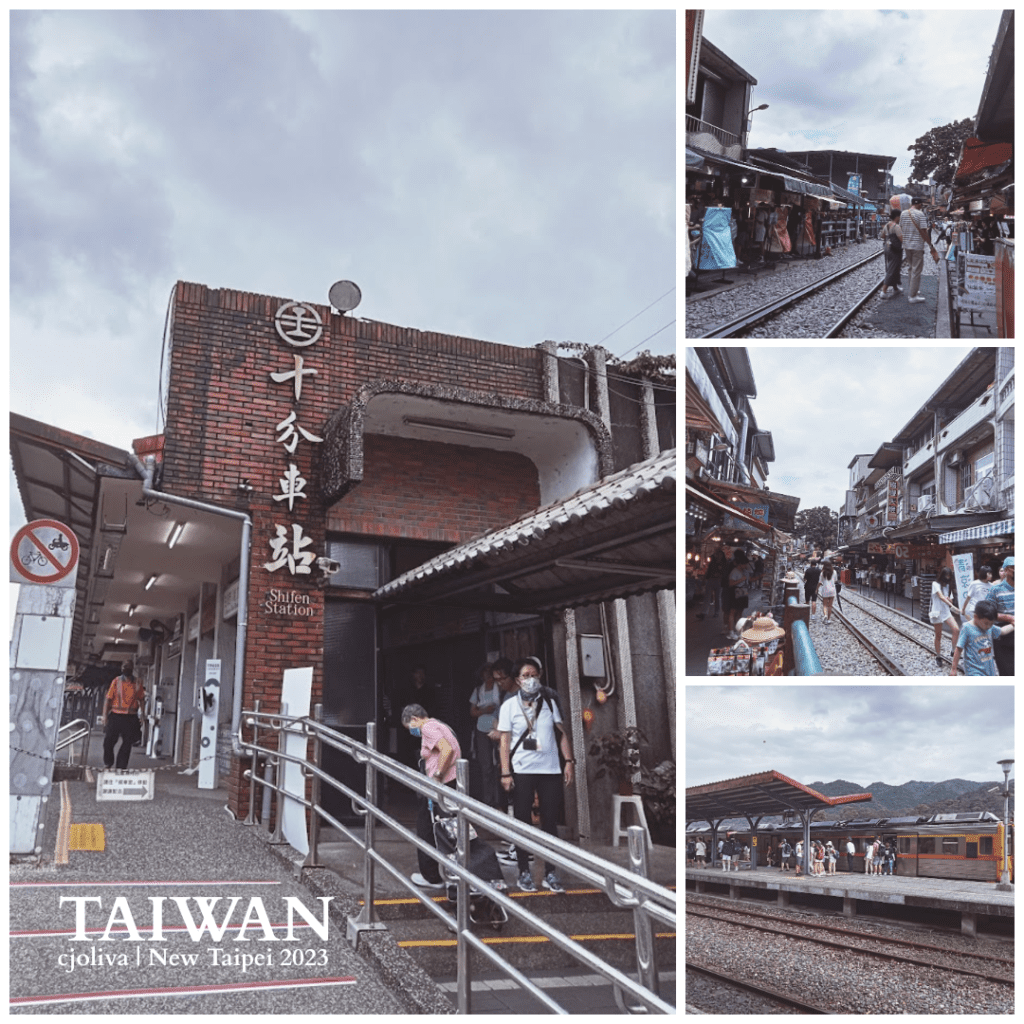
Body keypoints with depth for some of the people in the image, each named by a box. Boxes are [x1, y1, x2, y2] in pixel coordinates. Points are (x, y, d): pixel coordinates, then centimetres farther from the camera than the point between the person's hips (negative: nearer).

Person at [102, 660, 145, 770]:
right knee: (108, 740, -2)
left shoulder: (138, 683, 6)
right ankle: (108, 763, 21)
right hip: (116, 716, -1)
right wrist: (105, 715, -4)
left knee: (127, 743, 0)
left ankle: (121, 767, 9)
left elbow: (141, 700, 12)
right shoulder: (116, 681, 3)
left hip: (131, 718, 1)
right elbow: (108, 699, 3)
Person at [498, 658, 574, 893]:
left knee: (550, 821, 4)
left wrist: (569, 761, 0)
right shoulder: (509, 706, 1)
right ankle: (524, 873, 14)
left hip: (550, 770, 2)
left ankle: (550, 874, 13)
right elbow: (505, 741, -1)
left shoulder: (549, 702, 8)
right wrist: (505, 773, -8)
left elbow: (561, 733, 11)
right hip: (521, 771, -2)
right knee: (523, 822, 4)